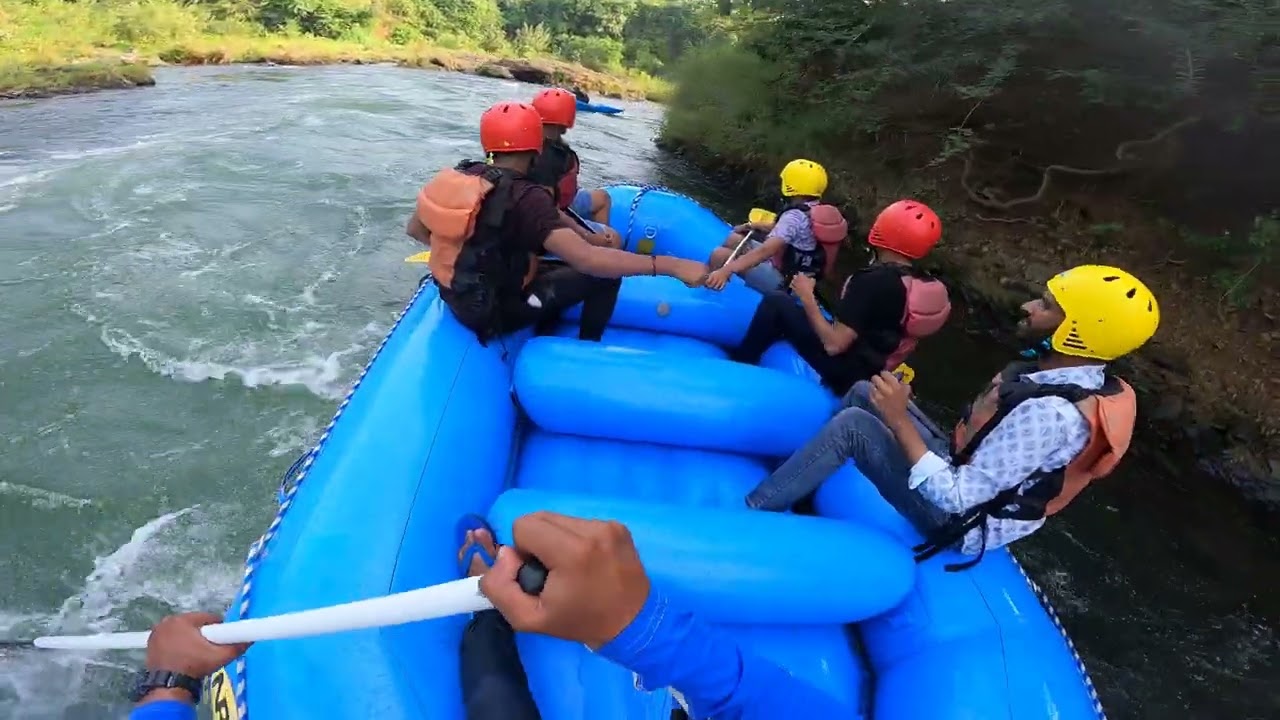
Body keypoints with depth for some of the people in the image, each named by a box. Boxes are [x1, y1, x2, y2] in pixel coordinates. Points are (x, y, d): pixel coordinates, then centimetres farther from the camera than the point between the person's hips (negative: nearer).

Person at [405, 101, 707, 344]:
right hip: (498, 311, -8)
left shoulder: (457, 176, -4)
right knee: (604, 274, -4)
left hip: (462, 300, 8)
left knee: (556, 266, 26)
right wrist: (670, 265, -38)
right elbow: (585, 258, -37)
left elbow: (415, 229, 7)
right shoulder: (525, 198, -27)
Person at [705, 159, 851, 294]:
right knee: (733, 239, 17)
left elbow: (766, 250, -39)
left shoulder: (795, 216, -27)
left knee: (720, 255, -12)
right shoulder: (823, 212, 2)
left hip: (780, 281, -10)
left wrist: (726, 270, -46)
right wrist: (753, 226, 16)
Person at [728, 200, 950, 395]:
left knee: (776, 302, -9)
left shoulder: (872, 282, -28)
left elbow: (834, 345, -28)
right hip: (870, 373, 9)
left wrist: (807, 297, -15)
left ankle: (739, 364, 4)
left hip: (843, 370, -9)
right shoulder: (930, 286, -2)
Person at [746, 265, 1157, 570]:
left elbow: (955, 499, -32)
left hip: (956, 520, -9)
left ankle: (753, 510, -8)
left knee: (852, 424, -22)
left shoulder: (1048, 415, -34)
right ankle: (799, 484, 18)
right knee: (863, 394, 8)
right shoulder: (1085, 381, -4)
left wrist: (899, 421, -30)